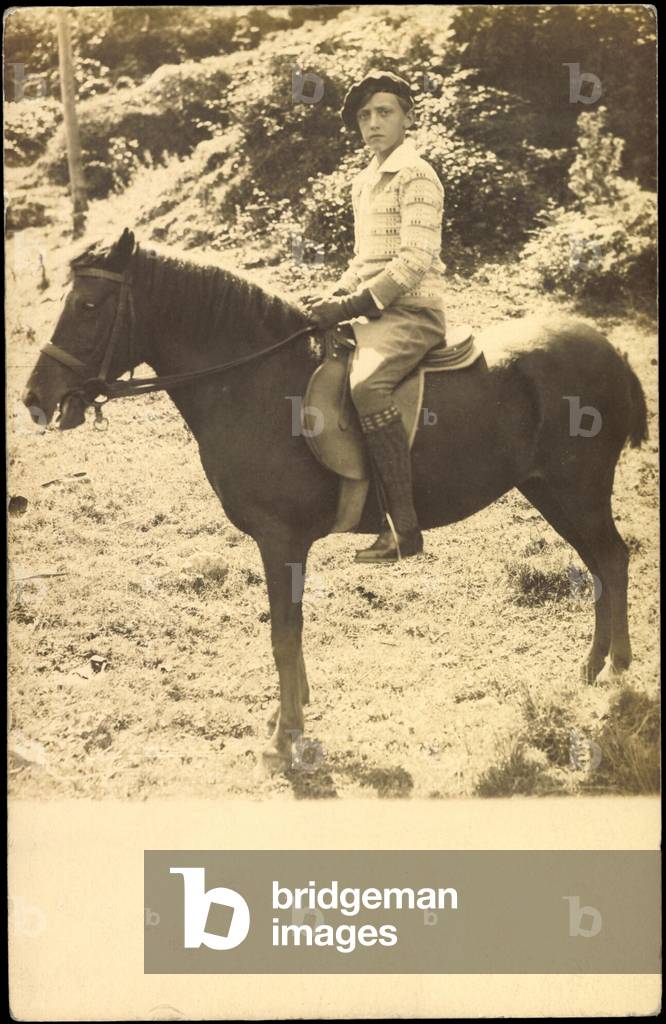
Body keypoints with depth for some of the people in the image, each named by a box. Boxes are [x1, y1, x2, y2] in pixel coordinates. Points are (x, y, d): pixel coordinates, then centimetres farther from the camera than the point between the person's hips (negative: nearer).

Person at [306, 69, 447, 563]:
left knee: (367, 384, -34)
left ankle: (403, 527, -34)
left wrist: (354, 305, -20)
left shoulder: (415, 176, -7)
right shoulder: (365, 183, 20)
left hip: (411, 313, -10)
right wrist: (332, 299, 9)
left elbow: (415, 260, -17)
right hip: (371, 314, 10)